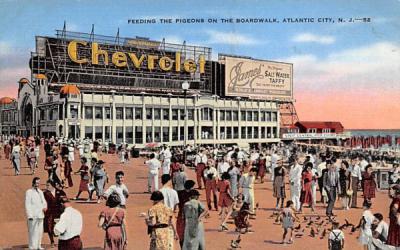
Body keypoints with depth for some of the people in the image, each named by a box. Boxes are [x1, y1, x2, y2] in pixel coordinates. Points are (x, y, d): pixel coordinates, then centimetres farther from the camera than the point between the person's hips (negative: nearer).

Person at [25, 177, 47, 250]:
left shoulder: (40, 192, 15)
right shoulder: (29, 192, -6)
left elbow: (44, 201, 20)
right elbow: (27, 205, -10)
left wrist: (45, 207, -3)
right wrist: (30, 215, -17)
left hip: (40, 215, 7)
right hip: (33, 216, -7)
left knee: (40, 231, 12)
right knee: (33, 232, -6)